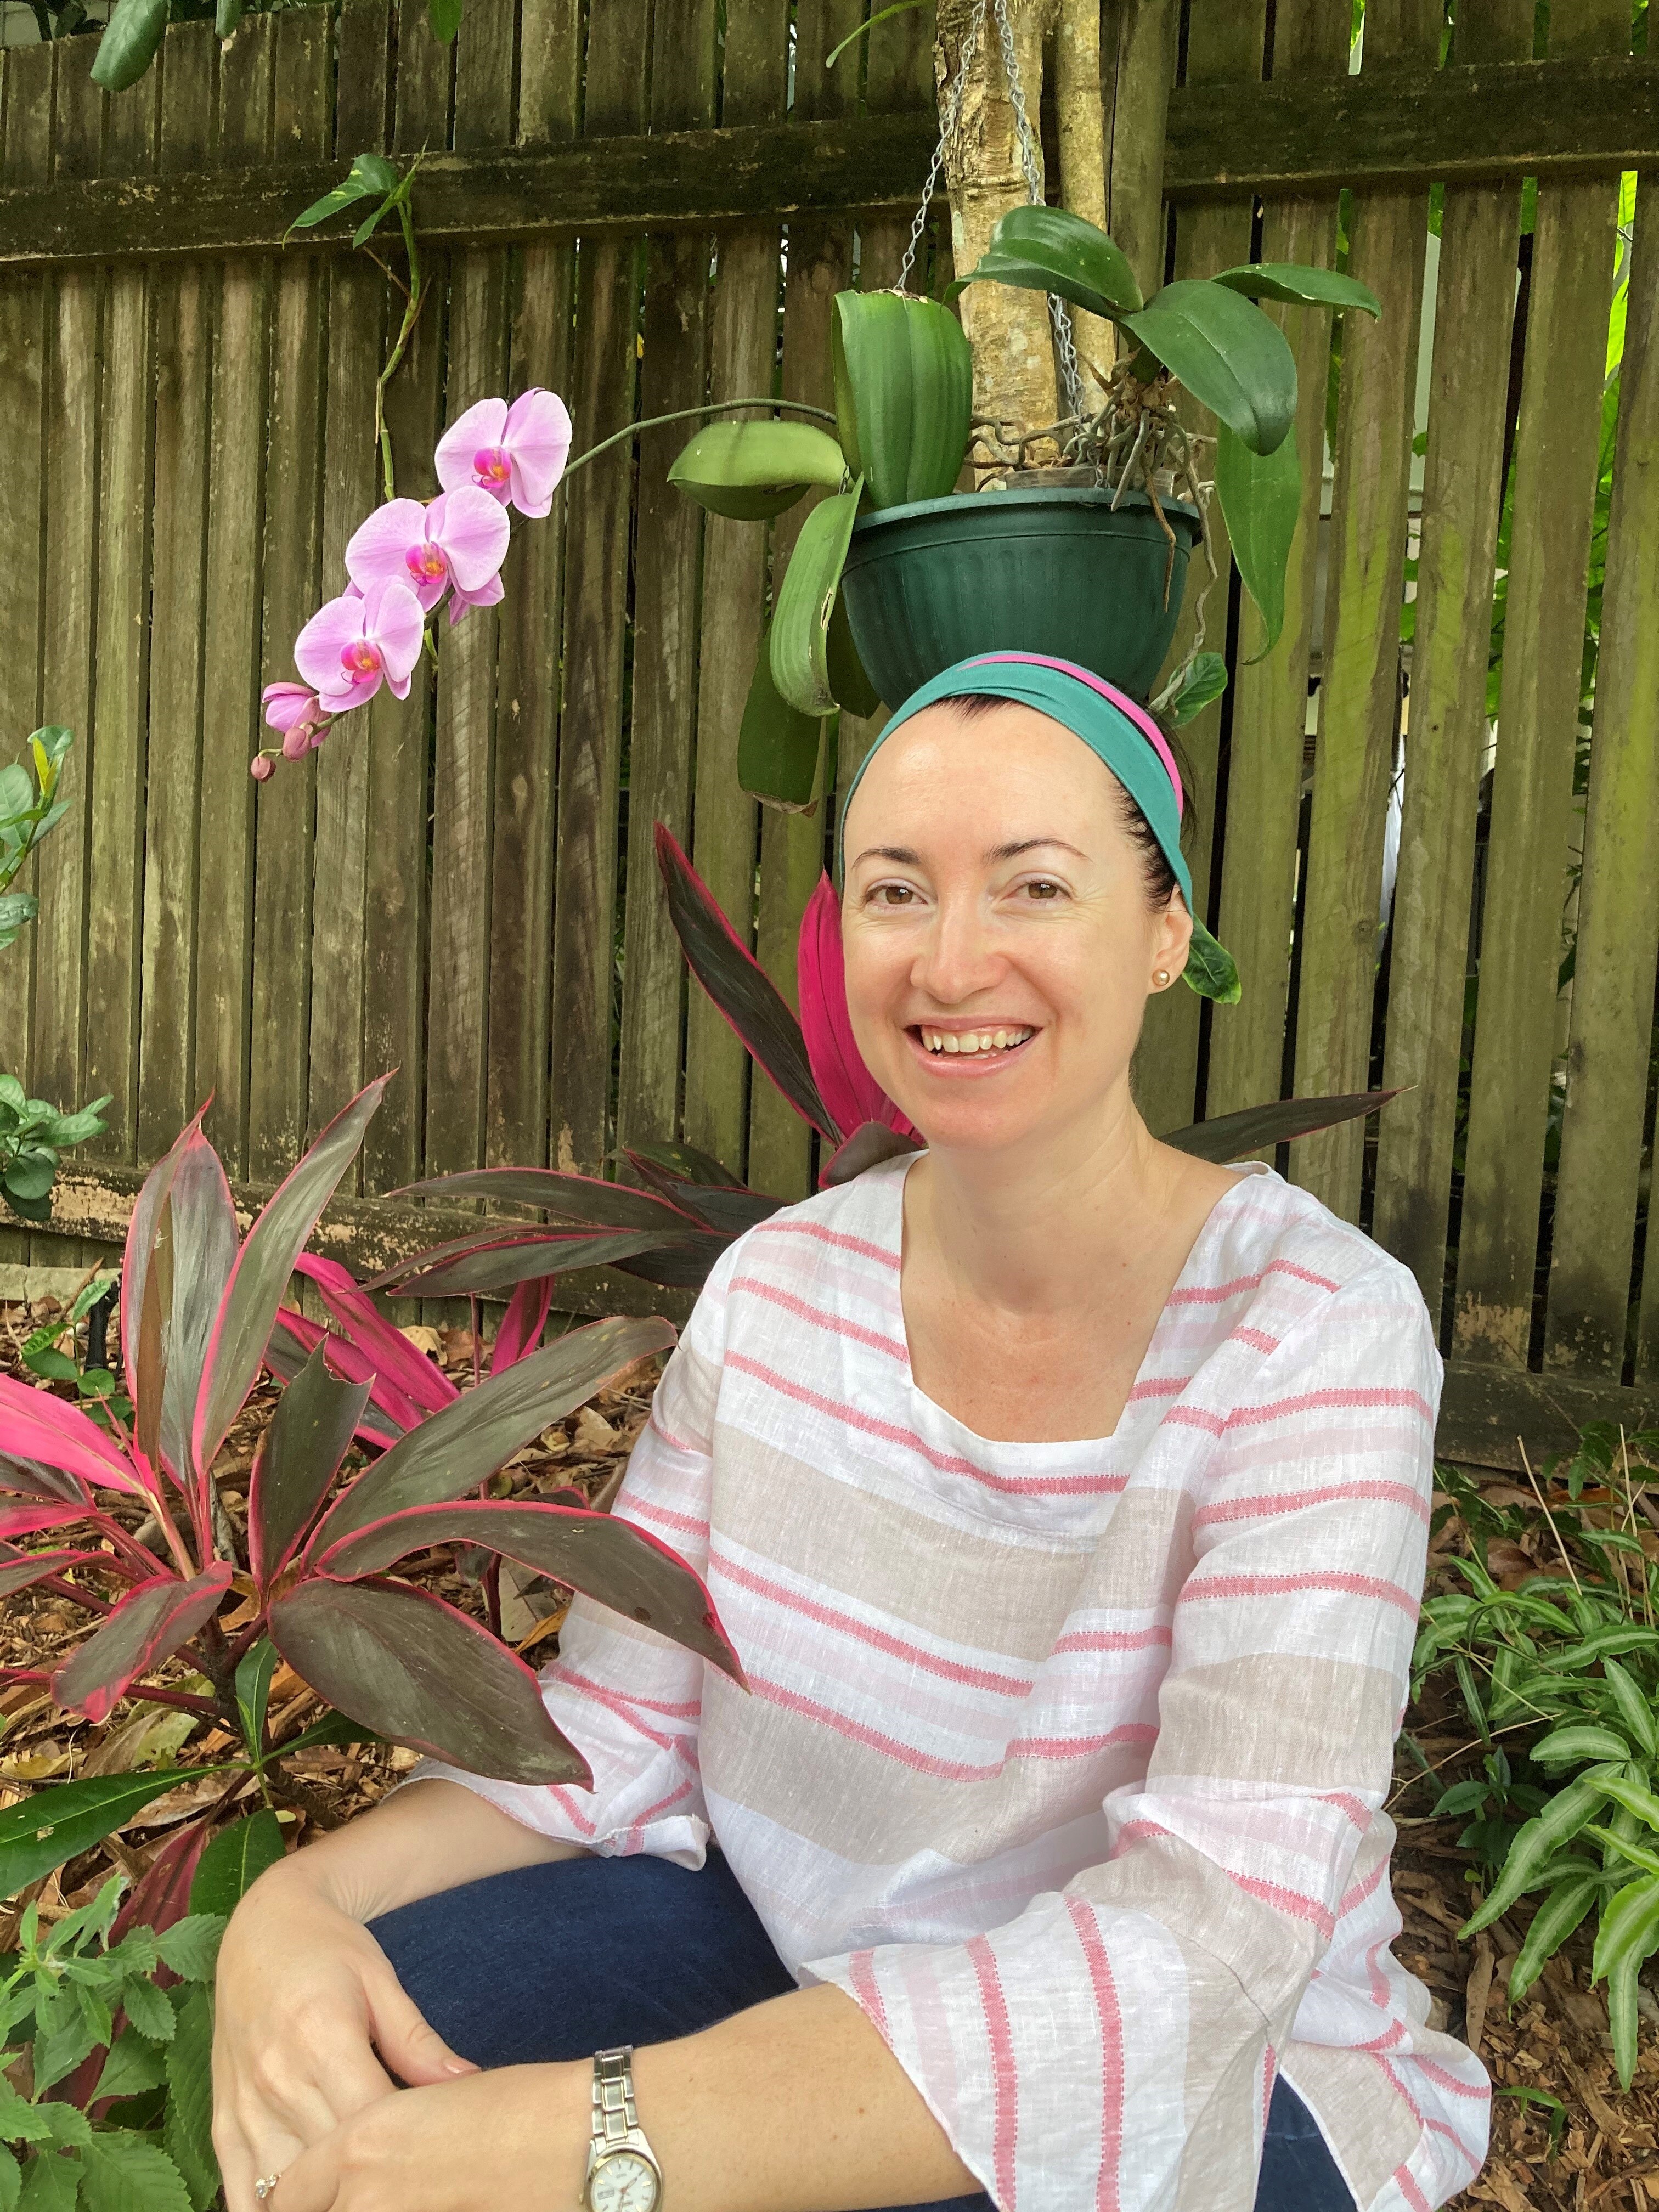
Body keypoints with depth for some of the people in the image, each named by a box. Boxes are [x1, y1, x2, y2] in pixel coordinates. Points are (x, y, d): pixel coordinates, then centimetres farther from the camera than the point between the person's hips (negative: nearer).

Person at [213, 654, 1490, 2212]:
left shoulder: (1312, 1332, -22)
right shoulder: (775, 1291, -7)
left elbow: (1207, 1934, -31)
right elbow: (610, 1738, -3)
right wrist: (300, 1902, -23)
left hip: (1211, 2085, -3)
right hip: (801, 1950, 4)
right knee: (332, 2070, -18)